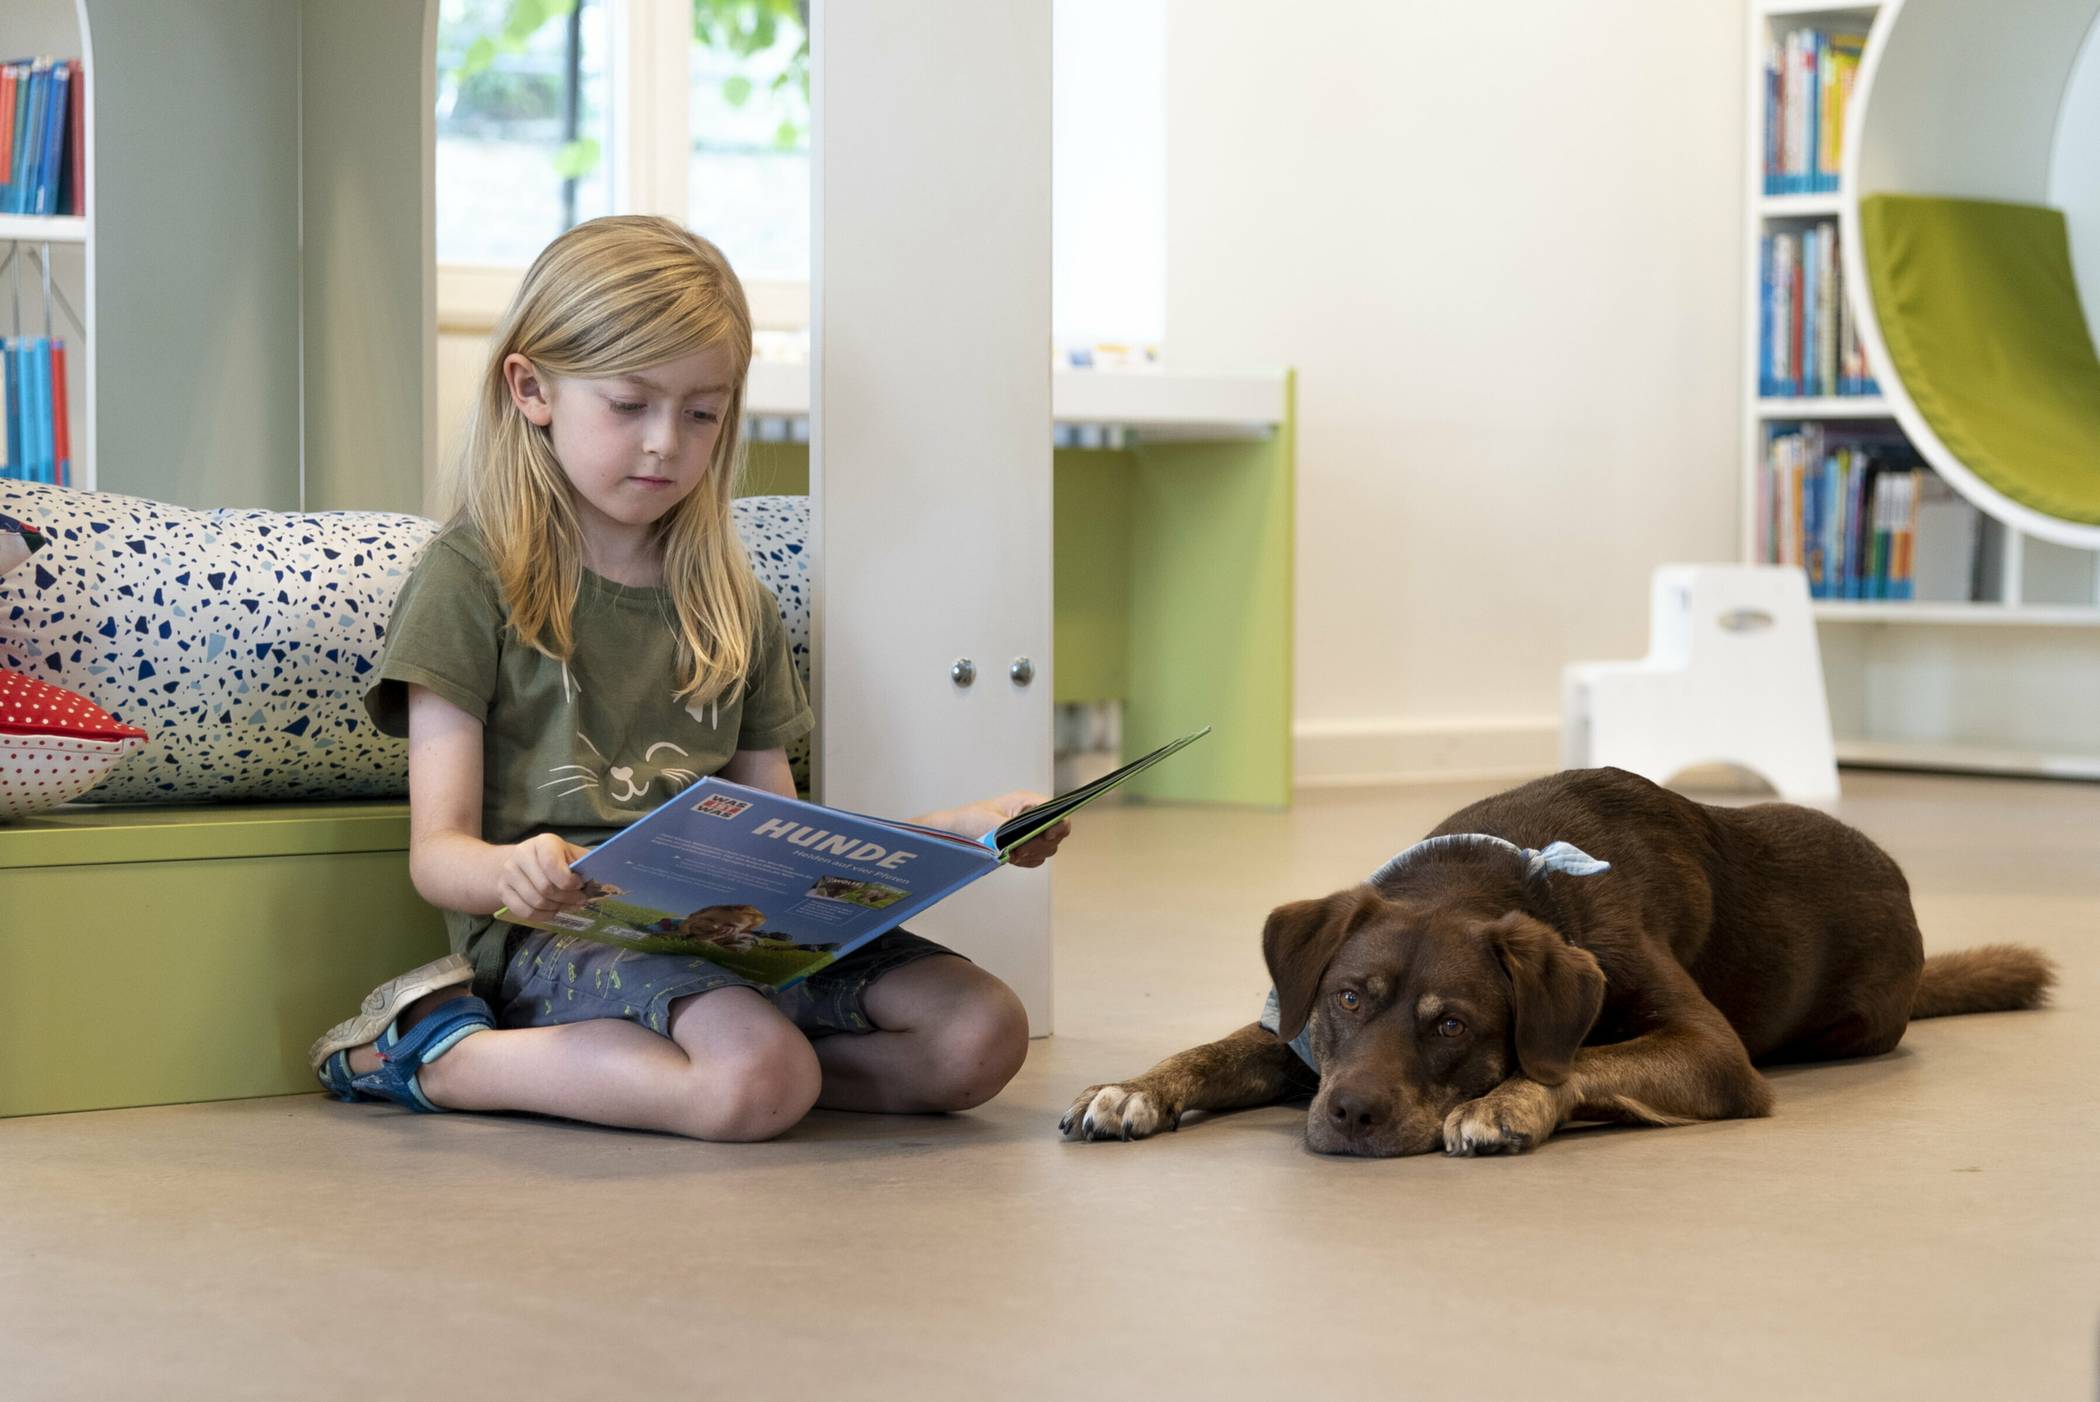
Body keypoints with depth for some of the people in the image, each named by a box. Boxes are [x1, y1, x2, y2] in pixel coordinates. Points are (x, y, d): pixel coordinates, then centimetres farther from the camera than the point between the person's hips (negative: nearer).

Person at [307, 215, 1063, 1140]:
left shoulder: (733, 607, 21)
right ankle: (435, 1053, -11)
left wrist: (956, 829, 6)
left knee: (983, 1035, -17)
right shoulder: (474, 578, 2)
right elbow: (438, 853, -5)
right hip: (550, 935, -7)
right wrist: (511, 873, -29)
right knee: (763, 1081, -35)